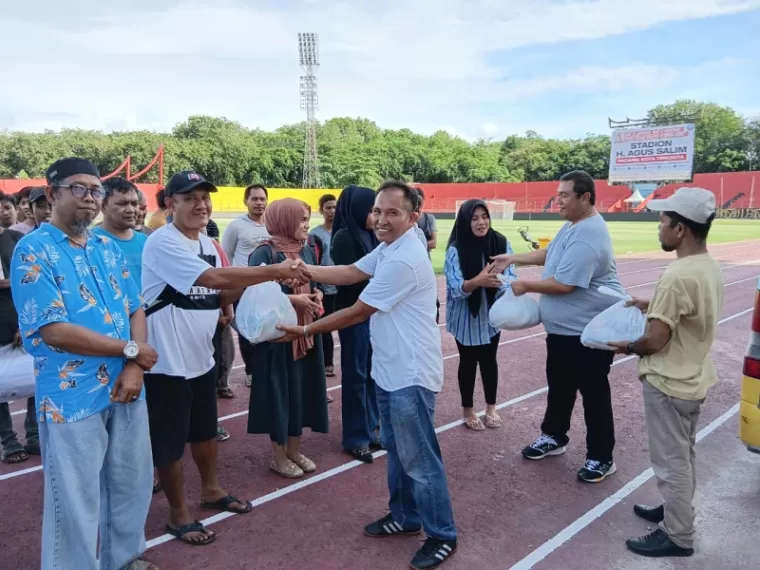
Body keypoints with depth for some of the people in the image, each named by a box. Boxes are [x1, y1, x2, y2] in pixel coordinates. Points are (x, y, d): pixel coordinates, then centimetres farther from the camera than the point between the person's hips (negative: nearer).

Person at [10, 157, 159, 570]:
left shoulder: (108, 248, 9)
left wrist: (134, 369, -9)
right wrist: (130, 350, -13)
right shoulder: (33, 251, -11)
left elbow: (136, 309, 7)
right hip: (72, 397, -6)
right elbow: (54, 331, -19)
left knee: (131, 484, 18)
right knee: (76, 501, 7)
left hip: (124, 388, 6)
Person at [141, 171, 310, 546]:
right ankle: (179, 514, 25)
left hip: (201, 357, 8)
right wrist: (275, 271, -31)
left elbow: (220, 295, 10)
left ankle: (211, 490, 44)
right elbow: (215, 278, -32)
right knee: (170, 442, 7)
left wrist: (251, 280, -8)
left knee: (205, 431, 23)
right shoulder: (162, 243, -20)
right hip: (166, 362, -8)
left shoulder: (207, 244, 7)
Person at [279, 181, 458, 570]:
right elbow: (350, 272, 8)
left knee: (418, 459, 2)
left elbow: (357, 312, -21)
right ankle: (405, 516, 37)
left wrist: (305, 331, -11)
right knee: (396, 450, 21)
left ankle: (442, 536, 18)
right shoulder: (389, 248, 8)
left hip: (410, 375, -10)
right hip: (390, 370, 10)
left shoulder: (403, 261, -25)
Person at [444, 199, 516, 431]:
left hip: (492, 314, 2)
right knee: (468, 361, 11)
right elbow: (455, 287, -21)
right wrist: (477, 281, -40)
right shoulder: (455, 250, -16)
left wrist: (498, 281, -31)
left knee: (489, 359, 14)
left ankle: (491, 407, 32)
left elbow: (511, 277, -9)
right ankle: (467, 410, 29)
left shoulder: (501, 243, -8)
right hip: (466, 317, -2)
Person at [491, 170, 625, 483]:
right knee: (558, 385, 21)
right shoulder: (572, 225, 9)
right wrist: (513, 258, 11)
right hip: (562, 327, 11)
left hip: (589, 330, -11)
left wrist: (526, 285, -16)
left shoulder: (588, 235, -27)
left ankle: (601, 458, 17)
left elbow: (563, 284, -30)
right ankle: (554, 436, 39)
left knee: (593, 393, 3)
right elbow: (549, 253, 22)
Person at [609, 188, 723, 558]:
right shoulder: (710, 267, 2)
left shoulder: (678, 276, -28)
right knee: (683, 455, 24)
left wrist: (627, 346, -7)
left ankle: (678, 537, 21)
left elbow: (655, 340, -25)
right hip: (693, 378, 9)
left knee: (670, 461, 6)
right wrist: (651, 306, 11)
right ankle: (677, 510, 41)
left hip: (669, 384, -9)